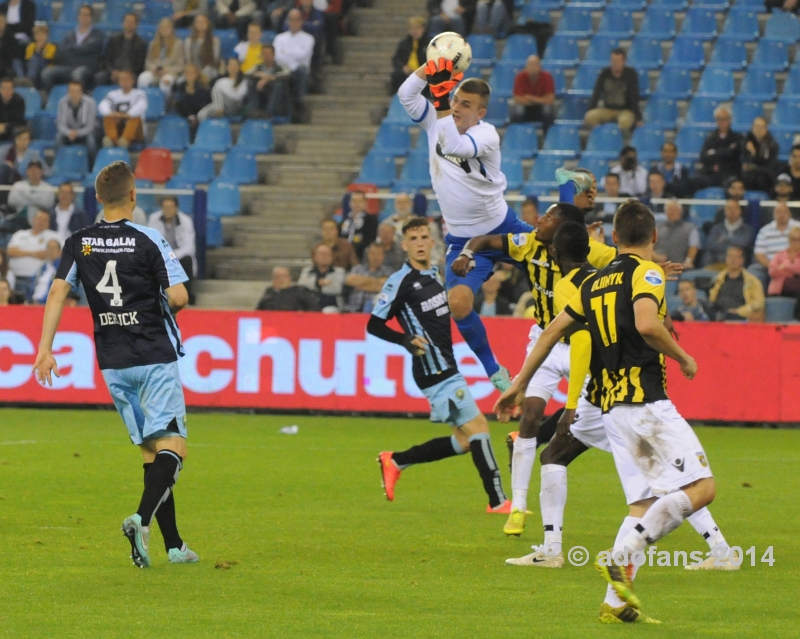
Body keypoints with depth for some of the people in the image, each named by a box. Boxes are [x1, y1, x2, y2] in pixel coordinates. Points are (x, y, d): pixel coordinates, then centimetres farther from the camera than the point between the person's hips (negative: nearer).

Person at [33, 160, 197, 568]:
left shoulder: (79, 243, 2)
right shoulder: (148, 240, -9)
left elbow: (57, 293, -6)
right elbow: (179, 297, -12)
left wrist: (45, 348, -7)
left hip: (113, 362, 5)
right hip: (155, 355, -5)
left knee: (151, 450, 13)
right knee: (172, 447, -7)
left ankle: (174, 545, 13)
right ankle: (142, 519, -31)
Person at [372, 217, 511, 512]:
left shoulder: (435, 276, 13)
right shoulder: (401, 282, -10)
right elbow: (373, 325, -8)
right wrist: (406, 339, -23)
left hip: (446, 368, 9)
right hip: (433, 369, -9)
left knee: (464, 441, 10)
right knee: (477, 427, -10)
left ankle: (395, 461, 21)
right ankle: (497, 501, -4)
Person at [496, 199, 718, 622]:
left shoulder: (594, 283, 18)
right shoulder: (646, 273, -3)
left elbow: (552, 332, 21)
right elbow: (646, 324, -22)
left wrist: (519, 384, 29)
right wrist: (683, 357, -6)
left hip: (613, 407, 8)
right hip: (647, 398, -8)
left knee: (645, 503, 13)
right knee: (701, 487, -11)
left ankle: (617, 601, 4)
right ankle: (621, 559, -21)